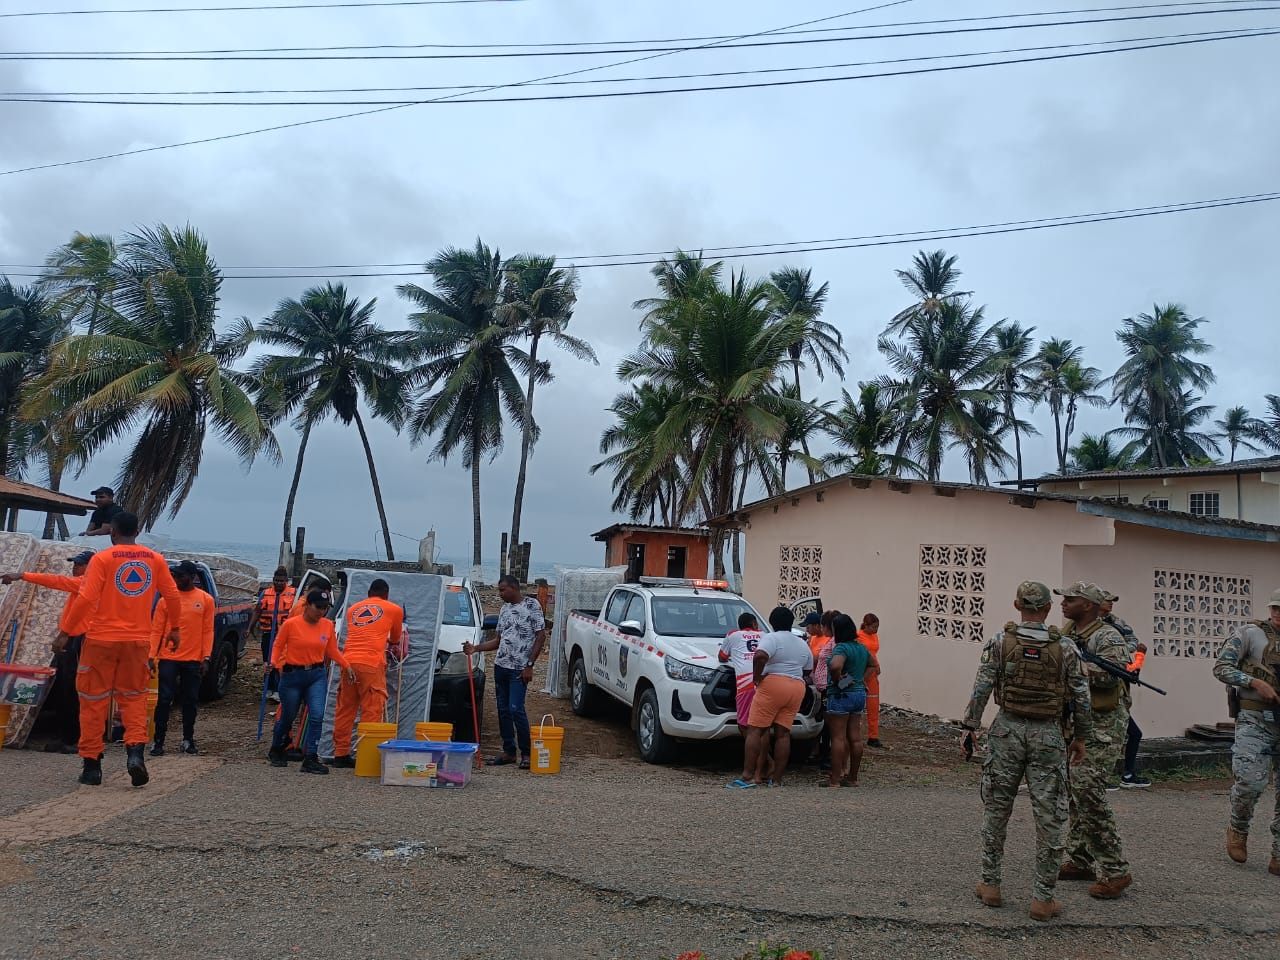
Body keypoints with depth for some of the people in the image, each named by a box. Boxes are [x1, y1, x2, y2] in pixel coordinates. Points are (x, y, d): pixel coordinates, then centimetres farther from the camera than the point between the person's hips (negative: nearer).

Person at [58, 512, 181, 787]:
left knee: (94, 700, 9)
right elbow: (172, 595, 6)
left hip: (101, 639, -3)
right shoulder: (155, 559, 4)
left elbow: (85, 598, -13)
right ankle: (135, 751, -7)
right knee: (133, 697, 13)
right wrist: (174, 628, 19)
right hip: (138, 640, 3)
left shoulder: (102, 558, -6)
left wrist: (65, 632, -7)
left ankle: (92, 765, 14)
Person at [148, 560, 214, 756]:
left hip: (193, 660, 0)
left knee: (190, 700, 9)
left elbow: (208, 631, 2)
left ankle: (188, 740, 20)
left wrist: (206, 657, -5)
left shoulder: (206, 600, 2)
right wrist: (151, 656, -6)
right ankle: (158, 741, 8)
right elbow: (156, 630, 2)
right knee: (164, 700, 0)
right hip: (168, 658, 0)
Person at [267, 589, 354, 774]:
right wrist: (273, 662, -17)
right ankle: (275, 751, 40)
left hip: (317, 675, 2)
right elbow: (278, 645, 0)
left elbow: (333, 651, 8)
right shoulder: (291, 624, -11)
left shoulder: (328, 625, -1)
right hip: (292, 675, -2)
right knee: (287, 717, 13)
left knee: (317, 715, -13)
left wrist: (346, 666, -4)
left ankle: (309, 759, -5)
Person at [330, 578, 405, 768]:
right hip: (371, 664, -4)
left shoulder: (353, 609, 24)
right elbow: (395, 638, 29)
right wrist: (391, 642, 52)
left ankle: (340, 754, 14)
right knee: (371, 710, -4)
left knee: (344, 710, 10)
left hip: (348, 661, 5)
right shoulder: (394, 609, 14)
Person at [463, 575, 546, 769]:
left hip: (519, 669, -7)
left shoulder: (531, 605, -5)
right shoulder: (504, 609, 16)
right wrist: (475, 648, 7)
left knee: (516, 709, -13)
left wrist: (529, 665, -13)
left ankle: (526, 753, -1)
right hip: (500, 666, 7)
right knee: (503, 710, 8)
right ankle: (508, 752, 17)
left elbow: (541, 636, -8)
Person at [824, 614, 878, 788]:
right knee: (855, 738, 10)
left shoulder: (841, 648, -16)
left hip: (841, 695, -8)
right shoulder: (862, 648, 11)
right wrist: (862, 680, 15)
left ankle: (835, 779, -2)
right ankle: (852, 778, 17)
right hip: (860, 694, 8)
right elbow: (874, 665, 26)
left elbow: (835, 666, -35)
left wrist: (837, 680, -17)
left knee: (838, 738, -4)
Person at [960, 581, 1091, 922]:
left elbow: (981, 689, -7)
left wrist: (970, 728, 0)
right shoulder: (1064, 648, -2)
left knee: (996, 808, 12)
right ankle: (1043, 897, 10)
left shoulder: (999, 642, -4)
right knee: (1049, 816, 6)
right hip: (1048, 735, 0)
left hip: (1008, 730, 0)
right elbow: (1081, 697, 1)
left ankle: (990, 884, 19)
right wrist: (1081, 737, 12)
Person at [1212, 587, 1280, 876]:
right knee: (1250, 782, -13)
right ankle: (1237, 829, 16)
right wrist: (1255, 683, -17)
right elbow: (1221, 667, -5)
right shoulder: (1250, 633, -3)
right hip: (1255, 720, -4)